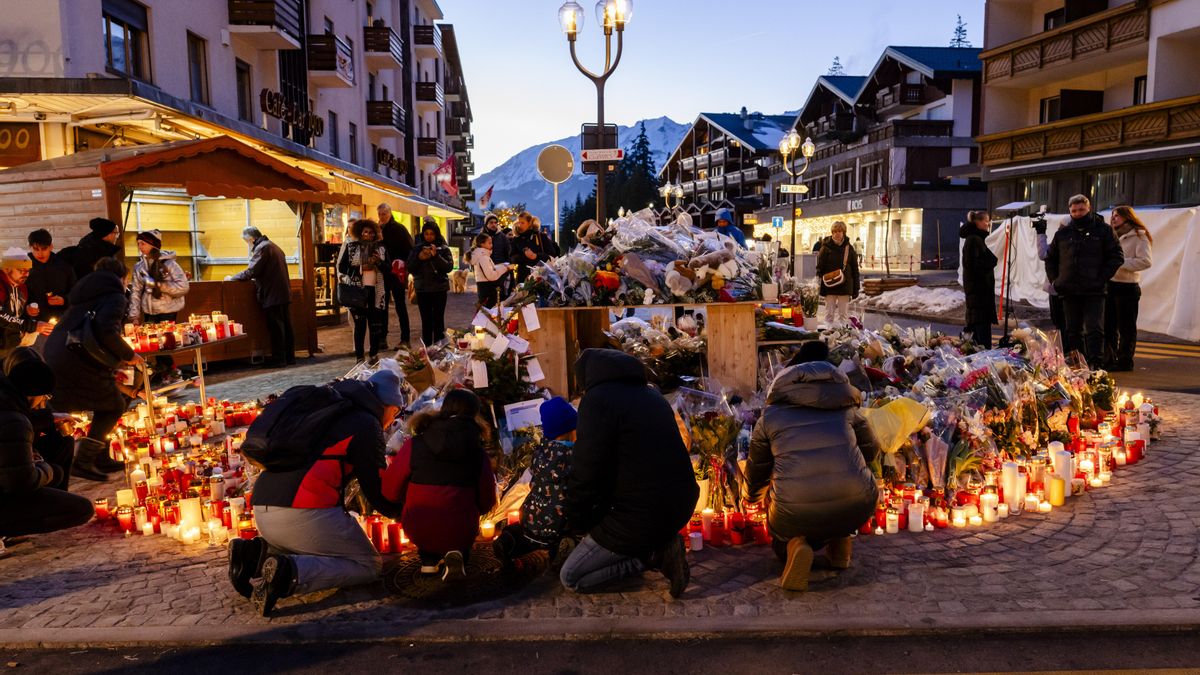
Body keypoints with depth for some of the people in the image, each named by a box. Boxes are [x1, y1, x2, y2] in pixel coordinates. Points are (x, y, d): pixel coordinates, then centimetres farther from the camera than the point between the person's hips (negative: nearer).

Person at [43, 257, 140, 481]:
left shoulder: (87, 295, 23)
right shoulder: (114, 297, -5)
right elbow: (107, 331, -23)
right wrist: (128, 355, -9)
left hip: (55, 358, 9)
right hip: (80, 364, -9)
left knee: (106, 404, 22)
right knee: (114, 406, 6)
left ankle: (101, 459, 24)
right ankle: (82, 461, 0)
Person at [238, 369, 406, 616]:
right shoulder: (366, 424, 1)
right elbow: (377, 488, 2)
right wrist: (403, 512, 21)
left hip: (262, 509, 9)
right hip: (305, 512, -9)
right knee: (368, 566, 3)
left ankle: (256, 553, 4)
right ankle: (290, 573, -20)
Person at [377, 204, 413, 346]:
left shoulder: (399, 229, -4)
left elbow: (410, 249, -10)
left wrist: (404, 266, -19)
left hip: (397, 274, -5)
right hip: (382, 273, 5)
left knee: (400, 306, 0)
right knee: (382, 306, 8)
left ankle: (405, 339, 5)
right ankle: (382, 338, 15)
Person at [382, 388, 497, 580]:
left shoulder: (415, 444, -6)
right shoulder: (478, 453, -3)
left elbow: (390, 490, -1)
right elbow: (487, 502, 1)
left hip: (418, 532, 2)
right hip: (460, 533, -2)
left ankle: (429, 558, 14)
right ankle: (457, 553, 2)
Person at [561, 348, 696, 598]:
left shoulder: (598, 399, -12)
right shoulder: (654, 397, 13)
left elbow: (586, 472, -16)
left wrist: (576, 519, 1)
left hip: (641, 517, -8)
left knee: (570, 578, 10)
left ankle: (653, 556, -3)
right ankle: (661, 545, 10)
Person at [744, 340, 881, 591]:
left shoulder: (770, 416, 14)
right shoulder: (847, 407, 17)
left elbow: (757, 468, 26)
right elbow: (871, 450, 30)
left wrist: (752, 498, 48)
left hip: (794, 513, -2)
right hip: (856, 509, 2)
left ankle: (795, 545, -2)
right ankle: (839, 542, 22)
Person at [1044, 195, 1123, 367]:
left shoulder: (1103, 230, 2)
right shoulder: (1063, 233, 12)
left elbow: (1117, 257, -1)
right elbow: (1050, 259, 21)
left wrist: (1101, 279, -10)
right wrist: (1054, 280, 8)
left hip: (1094, 292, -4)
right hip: (1069, 292, 4)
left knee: (1094, 330, -8)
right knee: (1073, 332, 10)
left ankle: (1096, 365, -8)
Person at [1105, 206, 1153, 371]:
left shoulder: (1138, 237, -6)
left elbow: (1146, 261, -17)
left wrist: (1120, 263, -17)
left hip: (1127, 287, -7)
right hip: (1109, 285, 7)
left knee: (1126, 328, 0)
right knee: (1108, 326, 11)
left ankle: (1125, 361, 7)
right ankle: (1109, 359, 19)